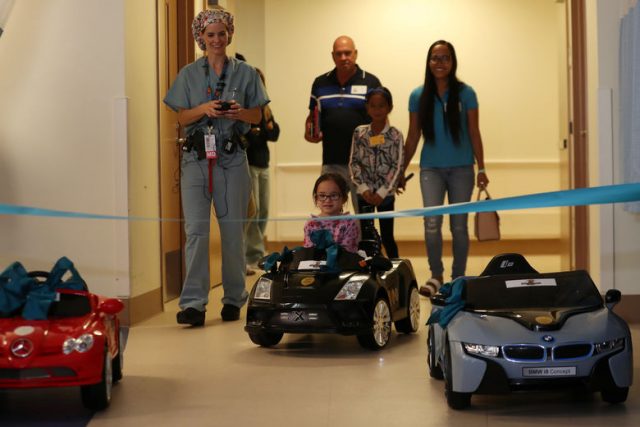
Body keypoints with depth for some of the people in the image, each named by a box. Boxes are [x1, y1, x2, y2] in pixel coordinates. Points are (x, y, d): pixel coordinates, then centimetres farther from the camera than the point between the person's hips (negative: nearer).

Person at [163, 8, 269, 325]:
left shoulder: (245, 73, 9)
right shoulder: (189, 74, 10)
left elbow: (257, 115, 10)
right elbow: (181, 117, 6)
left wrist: (238, 112, -11)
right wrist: (204, 109, -12)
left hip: (232, 158, 0)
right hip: (196, 157, 0)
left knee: (233, 230, 4)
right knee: (195, 228, -9)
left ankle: (233, 299, 15)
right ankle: (193, 303, -12)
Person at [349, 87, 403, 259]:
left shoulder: (395, 135, -4)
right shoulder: (359, 132, 2)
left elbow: (397, 167, -7)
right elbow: (354, 163, 1)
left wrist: (382, 192, -13)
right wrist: (363, 188, -10)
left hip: (385, 194, -2)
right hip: (364, 193, 2)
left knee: (387, 236, 3)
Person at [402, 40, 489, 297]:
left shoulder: (465, 93, -2)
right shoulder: (418, 96, 1)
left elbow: (474, 133, 0)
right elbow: (412, 137, 7)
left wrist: (481, 169, -3)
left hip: (461, 169, 0)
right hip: (431, 168, 0)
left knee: (458, 226, 7)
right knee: (431, 223, -11)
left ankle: (458, 278, 18)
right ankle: (436, 276, 4)